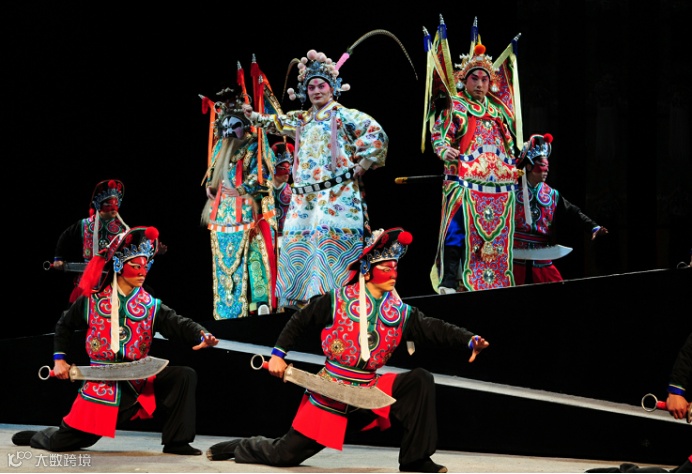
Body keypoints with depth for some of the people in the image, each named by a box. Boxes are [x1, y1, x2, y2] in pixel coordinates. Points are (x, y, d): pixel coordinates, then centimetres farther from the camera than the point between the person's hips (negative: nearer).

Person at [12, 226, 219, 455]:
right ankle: (41, 437, 37)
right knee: (62, 443, -3)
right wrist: (59, 359, 7)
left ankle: (177, 441, -13)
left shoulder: (152, 307, 1)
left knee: (185, 375, -20)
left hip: (140, 383, 2)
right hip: (102, 387, -2)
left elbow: (180, 324, -15)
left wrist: (202, 336, -35)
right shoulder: (92, 302, 0)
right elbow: (64, 325, 16)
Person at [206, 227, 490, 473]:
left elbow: (435, 329, -13)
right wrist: (278, 354, -6)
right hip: (330, 392, -3)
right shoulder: (337, 301, -10)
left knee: (420, 380, -17)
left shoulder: (400, 313, -1)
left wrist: (469, 340, -29)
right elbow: (299, 322, 0)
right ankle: (239, 448, 31)